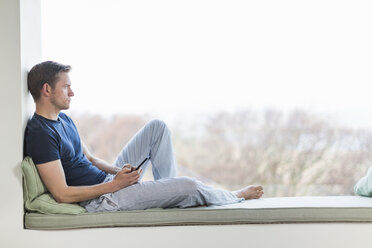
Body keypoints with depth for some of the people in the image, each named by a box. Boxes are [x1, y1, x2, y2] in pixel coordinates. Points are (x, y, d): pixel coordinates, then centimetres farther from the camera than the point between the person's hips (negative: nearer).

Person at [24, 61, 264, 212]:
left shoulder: (63, 119, 9)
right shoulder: (40, 133, -22)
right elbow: (62, 194, -26)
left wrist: (118, 171, -3)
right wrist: (114, 184, -22)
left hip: (109, 180, 10)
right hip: (100, 199, -10)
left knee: (157, 127, 13)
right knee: (189, 186, -14)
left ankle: (168, 192, 9)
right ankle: (236, 197, 18)